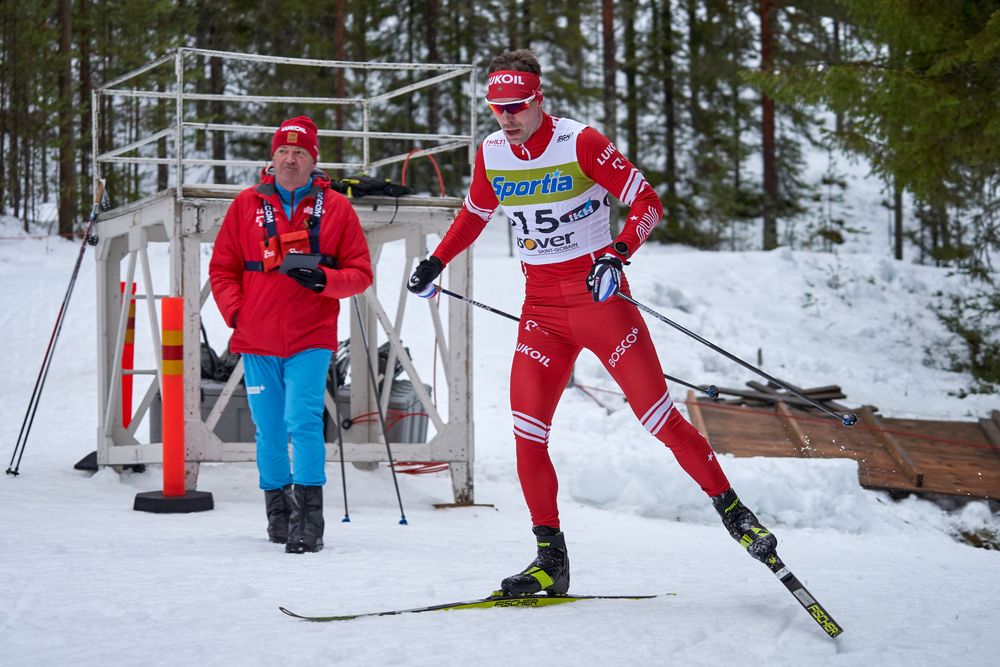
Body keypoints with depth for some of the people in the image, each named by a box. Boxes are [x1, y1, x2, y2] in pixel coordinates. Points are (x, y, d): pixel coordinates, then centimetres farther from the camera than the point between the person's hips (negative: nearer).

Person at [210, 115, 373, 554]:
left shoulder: (335, 208, 4)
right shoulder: (247, 204, 8)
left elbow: (360, 273, 5)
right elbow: (222, 268, 13)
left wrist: (324, 280, -14)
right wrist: (235, 313, 0)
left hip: (311, 339, -2)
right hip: (257, 339, 2)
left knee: (303, 421, -15)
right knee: (269, 431, 8)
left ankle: (308, 518, -13)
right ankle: (277, 510, 23)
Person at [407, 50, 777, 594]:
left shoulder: (580, 142, -12)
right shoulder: (490, 155, 3)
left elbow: (647, 203, -12)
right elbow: (474, 213, 23)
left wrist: (617, 255, -27)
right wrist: (435, 263, 14)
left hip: (600, 299, -4)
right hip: (541, 310, 4)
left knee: (658, 416, -6)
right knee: (527, 432, -5)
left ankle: (731, 509, 12)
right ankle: (551, 558, 5)